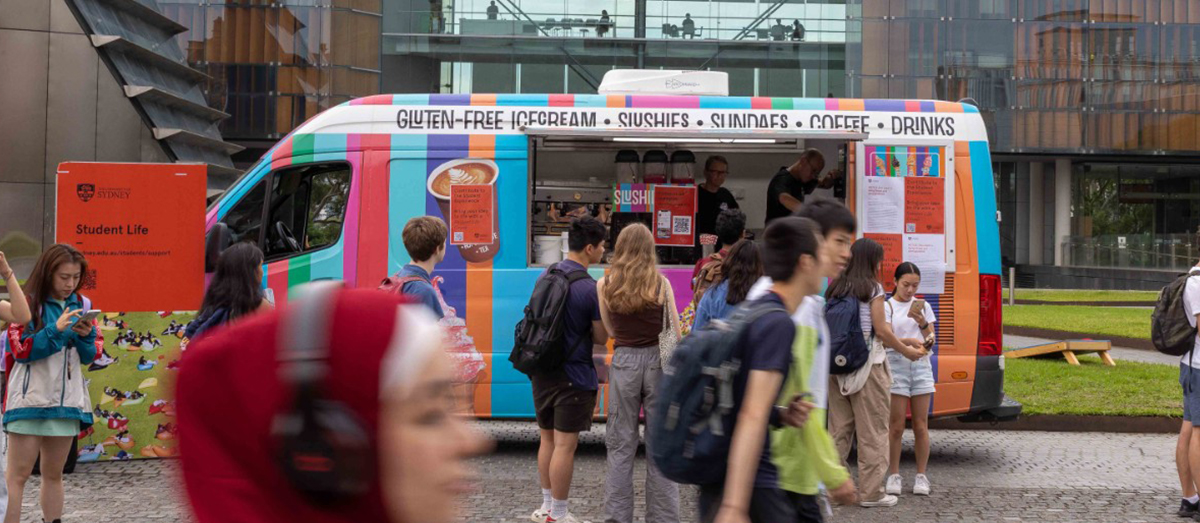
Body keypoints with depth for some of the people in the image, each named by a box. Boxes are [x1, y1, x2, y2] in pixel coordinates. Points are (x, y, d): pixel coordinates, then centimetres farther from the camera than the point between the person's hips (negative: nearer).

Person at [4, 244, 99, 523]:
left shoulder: (82, 305, 10)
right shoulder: (28, 303, -5)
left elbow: (90, 357, 12)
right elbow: (21, 351, -12)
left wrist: (85, 336, -9)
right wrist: (56, 329, -21)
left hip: (67, 400, 5)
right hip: (30, 399, -5)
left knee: (53, 473, 11)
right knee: (18, 474, -6)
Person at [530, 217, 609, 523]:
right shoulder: (590, 288, -18)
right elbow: (601, 338, -10)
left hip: (542, 370, 7)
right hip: (573, 375, -7)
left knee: (547, 438, 17)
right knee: (565, 445, -1)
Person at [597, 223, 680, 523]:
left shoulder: (605, 285, -2)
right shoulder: (661, 284, -6)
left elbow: (609, 330, 7)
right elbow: (676, 333, -3)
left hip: (623, 362, 1)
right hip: (658, 362, -1)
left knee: (620, 445, 9)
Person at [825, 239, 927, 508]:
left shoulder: (835, 289, 9)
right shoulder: (872, 288, -6)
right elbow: (881, 329, -7)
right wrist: (906, 350, 6)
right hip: (867, 365, -6)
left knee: (839, 428, 11)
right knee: (872, 430, 1)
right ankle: (871, 492, 2)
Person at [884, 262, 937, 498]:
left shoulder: (923, 306, 12)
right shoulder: (887, 306, 1)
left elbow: (931, 340, 10)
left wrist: (922, 323, -10)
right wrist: (908, 341, -29)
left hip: (921, 366, 3)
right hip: (896, 366, -3)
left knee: (921, 426, 2)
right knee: (896, 426, -3)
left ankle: (921, 476, 8)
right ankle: (894, 475, 6)